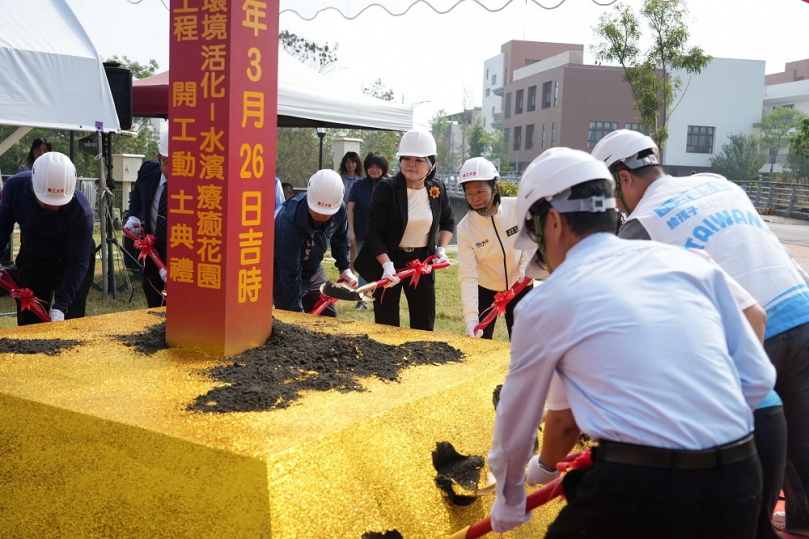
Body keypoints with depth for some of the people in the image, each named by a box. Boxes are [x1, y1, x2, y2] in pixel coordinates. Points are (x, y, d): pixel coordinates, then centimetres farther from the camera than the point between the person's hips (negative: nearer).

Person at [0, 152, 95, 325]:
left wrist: (60, 306, -33)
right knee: (28, 324, 9)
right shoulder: (15, 186, -25)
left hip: (70, 263, -3)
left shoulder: (81, 209, -34)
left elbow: (78, 261, -28)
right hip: (32, 260, 3)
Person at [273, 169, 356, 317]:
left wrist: (344, 268, 2)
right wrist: (296, 311, -32)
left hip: (314, 271, 6)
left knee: (329, 318, 10)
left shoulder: (340, 209, -21)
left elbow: (340, 238, 4)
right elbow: (290, 275, -33)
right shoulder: (289, 224, -38)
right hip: (283, 274, -6)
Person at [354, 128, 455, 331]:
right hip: (387, 262, -4)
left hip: (422, 261, 4)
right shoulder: (386, 188, -15)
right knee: (386, 325, 2)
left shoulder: (437, 189, -1)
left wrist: (442, 248, 3)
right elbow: (374, 233, -17)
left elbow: (448, 221, 18)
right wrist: (387, 265, -29)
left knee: (424, 325, 10)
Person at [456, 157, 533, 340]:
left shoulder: (518, 208, -19)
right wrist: (471, 317, -34)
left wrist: (526, 265, -19)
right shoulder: (465, 227, -20)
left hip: (520, 288, 0)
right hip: (486, 291, 0)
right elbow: (468, 274, -25)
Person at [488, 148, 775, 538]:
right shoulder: (690, 263, 9)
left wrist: (509, 503, 31)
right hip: (738, 485, 5)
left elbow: (516, 423, 15)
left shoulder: (543, 303, 2)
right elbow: (758, 380, 10)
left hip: (637, 492, -5)